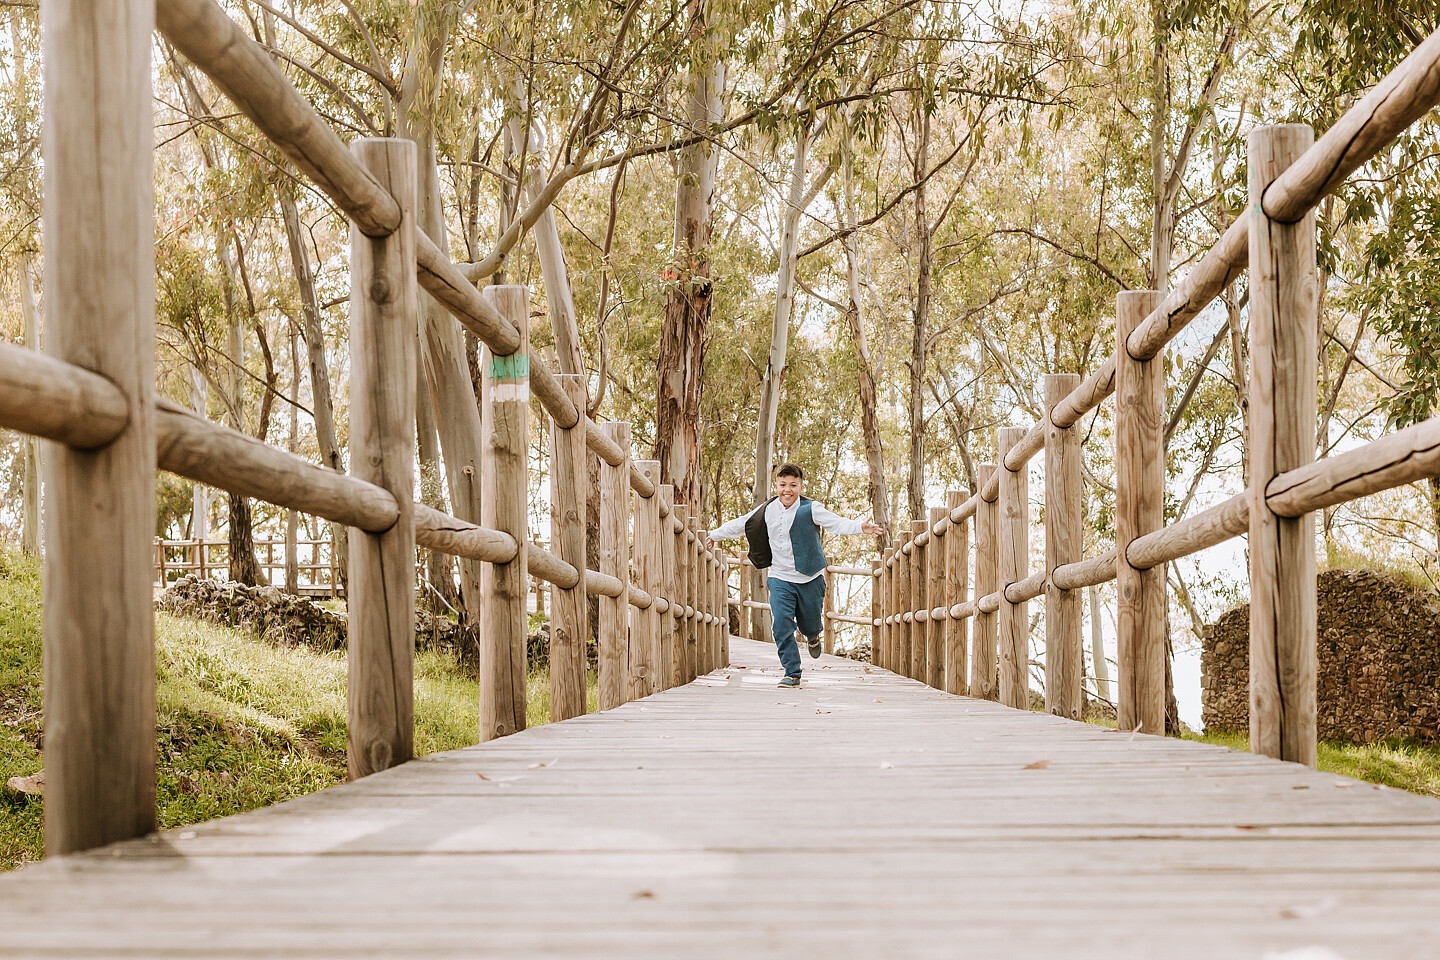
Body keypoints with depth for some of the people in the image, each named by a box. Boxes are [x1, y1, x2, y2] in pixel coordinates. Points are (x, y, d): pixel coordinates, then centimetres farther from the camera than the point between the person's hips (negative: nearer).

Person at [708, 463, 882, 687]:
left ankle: (813, 637, 51)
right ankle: (792, 673, -1)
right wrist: (715, 534, 26)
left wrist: (861, 527, -42)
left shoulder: (811, 509, -12)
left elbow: (836, 523, -24)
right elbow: (740, 524, 14)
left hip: (810, 578, -2)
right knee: (781, 625, -12)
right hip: (780, 578, 2)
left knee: (809, 625, 11)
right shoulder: (767, 510, -1)